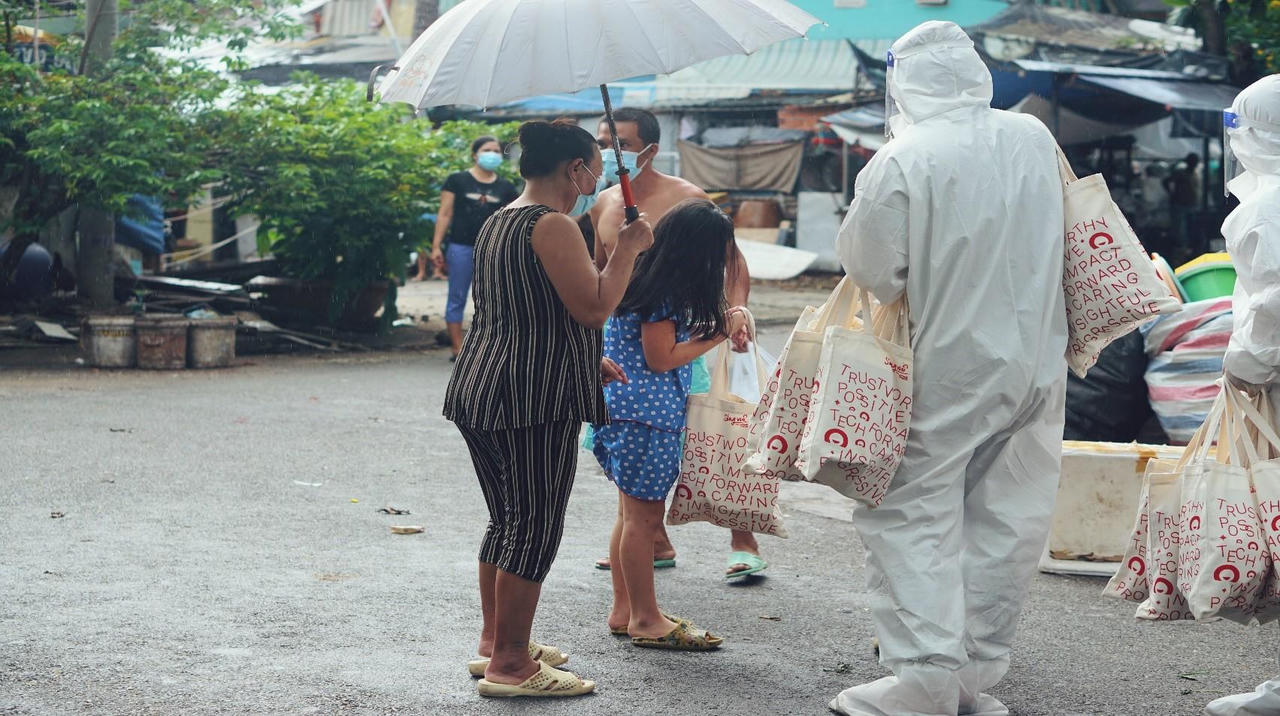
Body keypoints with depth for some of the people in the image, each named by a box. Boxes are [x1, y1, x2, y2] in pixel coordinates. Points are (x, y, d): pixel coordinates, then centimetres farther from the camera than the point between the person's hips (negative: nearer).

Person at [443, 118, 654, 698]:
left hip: (478, 389, 10)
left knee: (505, 520, 19)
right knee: (535, 528, -3)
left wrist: (587, 361, 28)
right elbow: (594, 307, -18)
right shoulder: (552, 226, -14)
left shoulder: (497, 223, 17)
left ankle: (494, 642, 28)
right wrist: (628, 248, -6)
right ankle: (510, 667, 1)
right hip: (534, 401, -10)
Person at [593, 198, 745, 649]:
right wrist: (719, 332, -11)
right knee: (644, 514, -4)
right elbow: (661, 358, -17)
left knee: (633, 512, 15)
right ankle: (645, 621, 2)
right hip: (646, 413, -10)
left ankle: (624, 611, 22)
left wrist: (718, 326, 8)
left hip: (625, 407, 10)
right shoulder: (662, 293, -16)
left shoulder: (650, 281, 13)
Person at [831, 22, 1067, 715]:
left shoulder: (901, 159, -15)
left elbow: (871, 269, -12)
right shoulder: (1035, 138, 3)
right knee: (1006, 517, 10)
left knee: (913, 515, 3)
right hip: (1037, 365, 5)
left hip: (949, 368, -5)